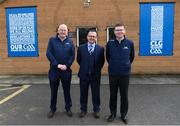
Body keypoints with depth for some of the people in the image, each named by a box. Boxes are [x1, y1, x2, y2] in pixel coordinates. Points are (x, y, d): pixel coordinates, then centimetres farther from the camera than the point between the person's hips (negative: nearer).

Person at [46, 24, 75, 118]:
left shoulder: (70, 42, 6)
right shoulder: (52, 40, 2)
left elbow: (72, 55, -1)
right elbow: (48, 54, -7)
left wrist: (66, 66, -14)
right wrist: (57, 65, -15)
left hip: (66, 70, 1)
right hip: (54, 70, 0)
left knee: (67, 90, 11)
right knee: (53, 90, 10)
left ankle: (68, 108, 26)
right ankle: (52, 109, 25)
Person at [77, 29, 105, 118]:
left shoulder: (100, 49, -3)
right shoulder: (81, 48, 0)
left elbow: (102, 61, 5)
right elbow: (79, 60, 9)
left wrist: (97, 69, 3)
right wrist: (84, 68, 9)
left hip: (95, 75, -1)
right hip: (84, 75, 1)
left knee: (96, 94, 10)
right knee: (83, 94, 12)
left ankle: (96, 110, 27)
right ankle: (83, 109, 29)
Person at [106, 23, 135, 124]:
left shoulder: (130, 43, -6)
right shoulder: (110, 43, -5)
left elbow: (132, 57, 9)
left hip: (125, 74, 0)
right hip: (112, 74, 1)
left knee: (124, 96, 10)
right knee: (113, 95, 12)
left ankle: (124, 114, 28)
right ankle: (113, 113, 29)